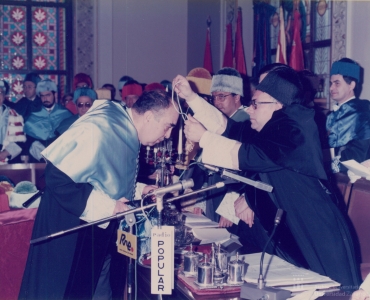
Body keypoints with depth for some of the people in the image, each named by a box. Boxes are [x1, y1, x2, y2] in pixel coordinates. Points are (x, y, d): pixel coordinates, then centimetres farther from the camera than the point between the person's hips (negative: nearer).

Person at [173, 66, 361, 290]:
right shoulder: (269, 128, 8)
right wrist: (191, 97, 7)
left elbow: (250, 156, -28)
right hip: (285, 234, 9)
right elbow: (227, 128, 11)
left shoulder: (294, 129, -19)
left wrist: (203, 137, -19)